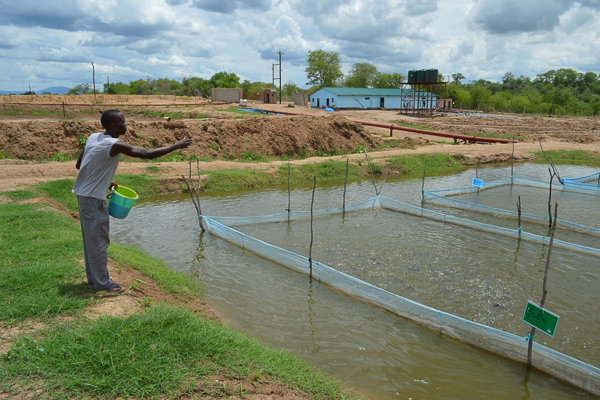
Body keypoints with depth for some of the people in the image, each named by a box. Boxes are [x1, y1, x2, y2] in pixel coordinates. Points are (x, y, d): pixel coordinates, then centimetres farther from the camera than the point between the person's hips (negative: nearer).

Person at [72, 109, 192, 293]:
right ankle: (102, 282, 13)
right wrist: (176, 146, -11)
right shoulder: (115, 145, -20)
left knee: (91, 238, 18)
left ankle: (93, 276, 31)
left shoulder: (93, 137, 5)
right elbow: (149, 154, -21)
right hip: (93, 197, -9)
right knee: (98, 240, 2)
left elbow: (79, 164, 11)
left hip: (84, 193, 9)